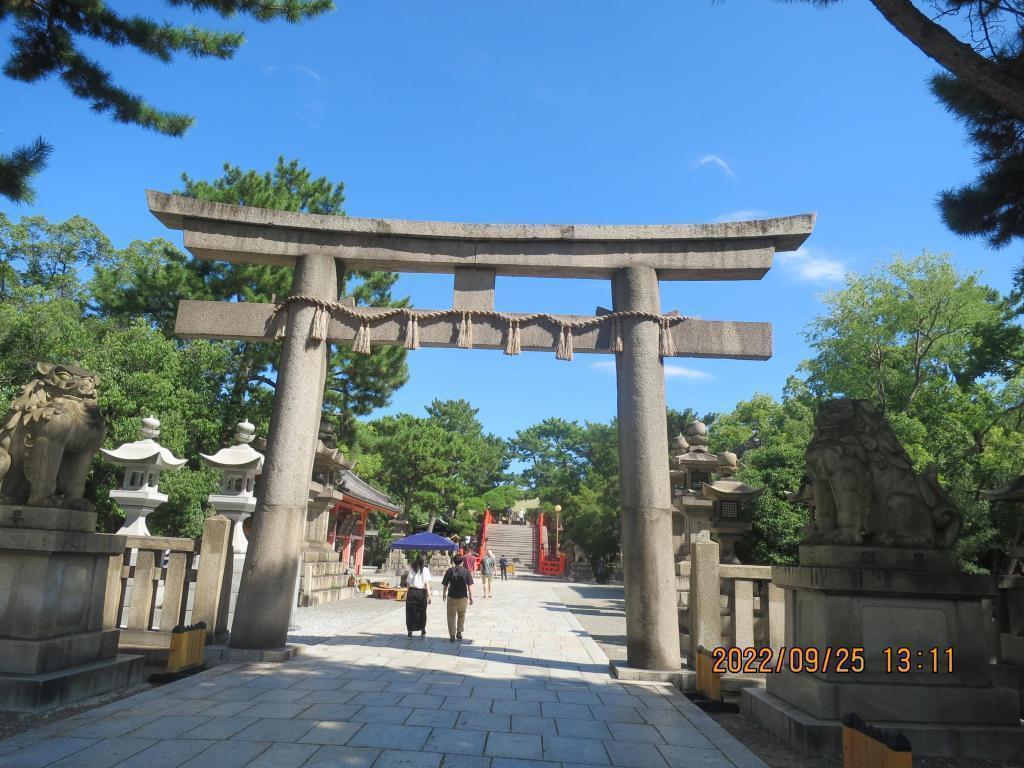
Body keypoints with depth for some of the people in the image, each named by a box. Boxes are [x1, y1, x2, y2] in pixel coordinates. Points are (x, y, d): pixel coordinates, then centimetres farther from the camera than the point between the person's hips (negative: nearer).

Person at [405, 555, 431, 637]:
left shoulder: (412, 570, 3)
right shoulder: (425, 570, -1)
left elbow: (409, 583, 1)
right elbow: (427, 583, -8)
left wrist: (407, 593, 8)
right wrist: (429, 595, -11)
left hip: (412, 591, 1)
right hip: (422, 593, -1)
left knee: (411, 612, 8)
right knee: (422, 612, 12)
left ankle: (410, 630, 5)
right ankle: (423, 631, 16)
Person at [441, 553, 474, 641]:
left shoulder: (450, 571, -4)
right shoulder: (466, 571, -4)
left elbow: (445, 584, -1)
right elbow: (470, 585, -6)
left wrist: (444, 594, 14)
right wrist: (471, 597, 0)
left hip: (451, 596, -1)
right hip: (463, 596, 1)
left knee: (451, 616, 8)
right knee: (461, 615, 21)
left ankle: (452, 635, 4)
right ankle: (459, 632, 24)